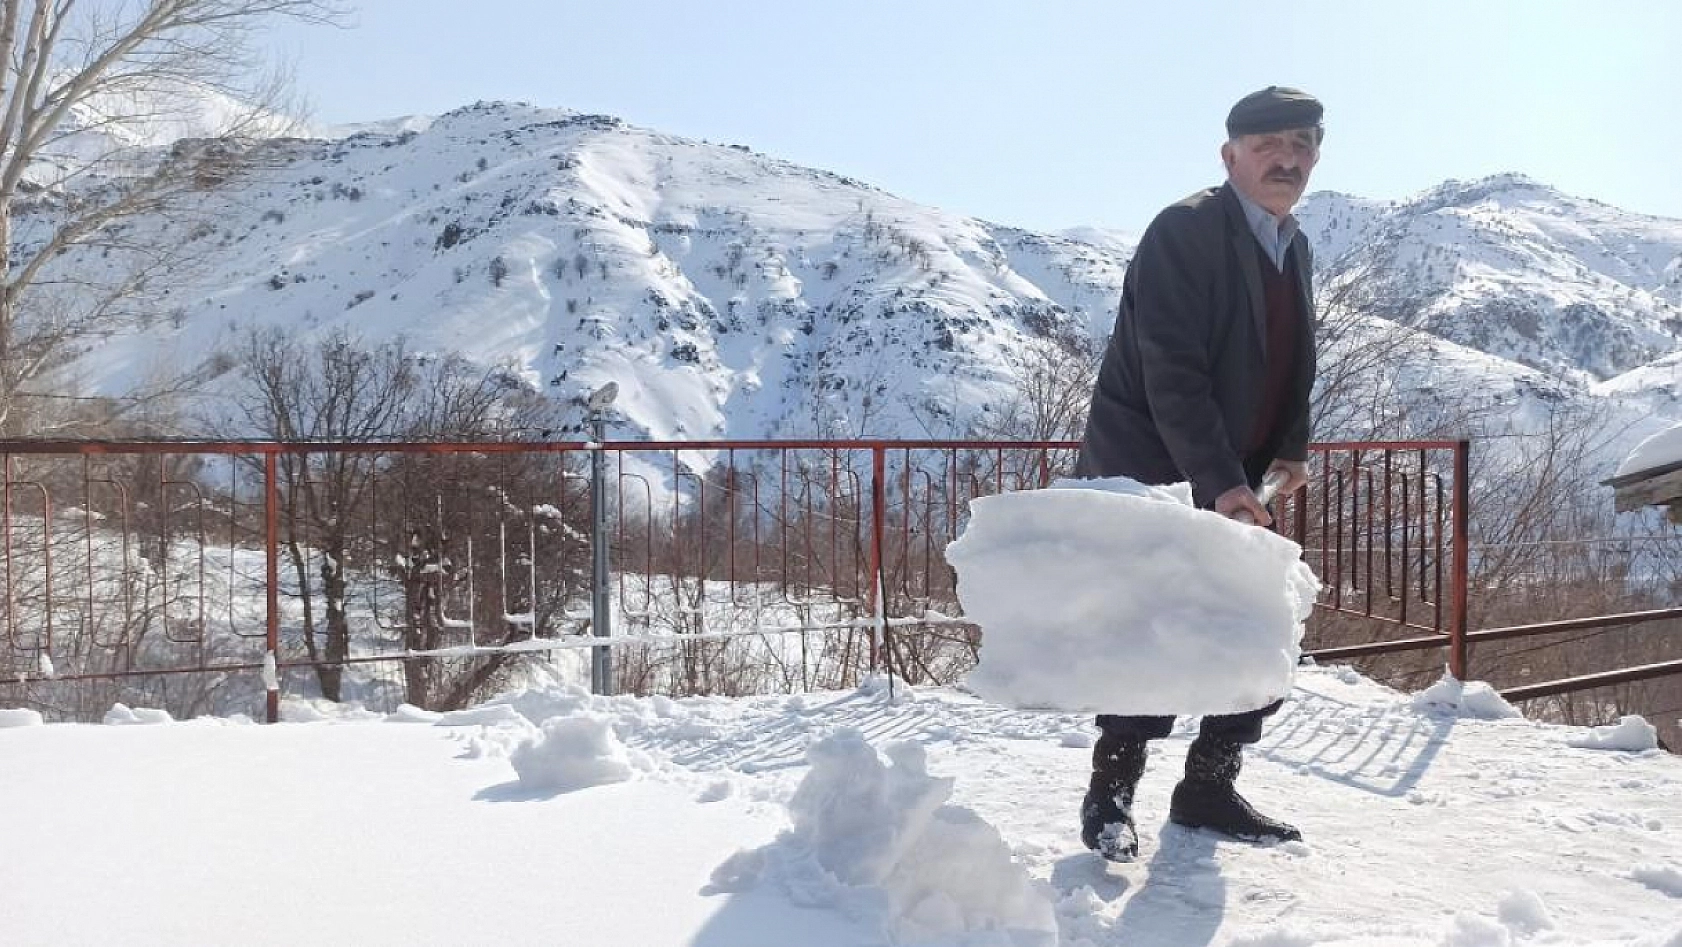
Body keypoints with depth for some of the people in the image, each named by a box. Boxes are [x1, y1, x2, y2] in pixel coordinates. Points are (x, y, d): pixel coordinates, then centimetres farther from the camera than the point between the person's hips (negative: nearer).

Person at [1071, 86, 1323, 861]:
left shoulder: (1294, 248, 11)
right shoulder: (1184, 232, -15)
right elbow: (1172, 373, -23)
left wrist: (1292, 449, 6)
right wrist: (1218, 481, -28)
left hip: (1231, 483, 8)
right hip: (1149, 472, -8)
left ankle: (1208, 787, 22)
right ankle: (1110, 796, 8)